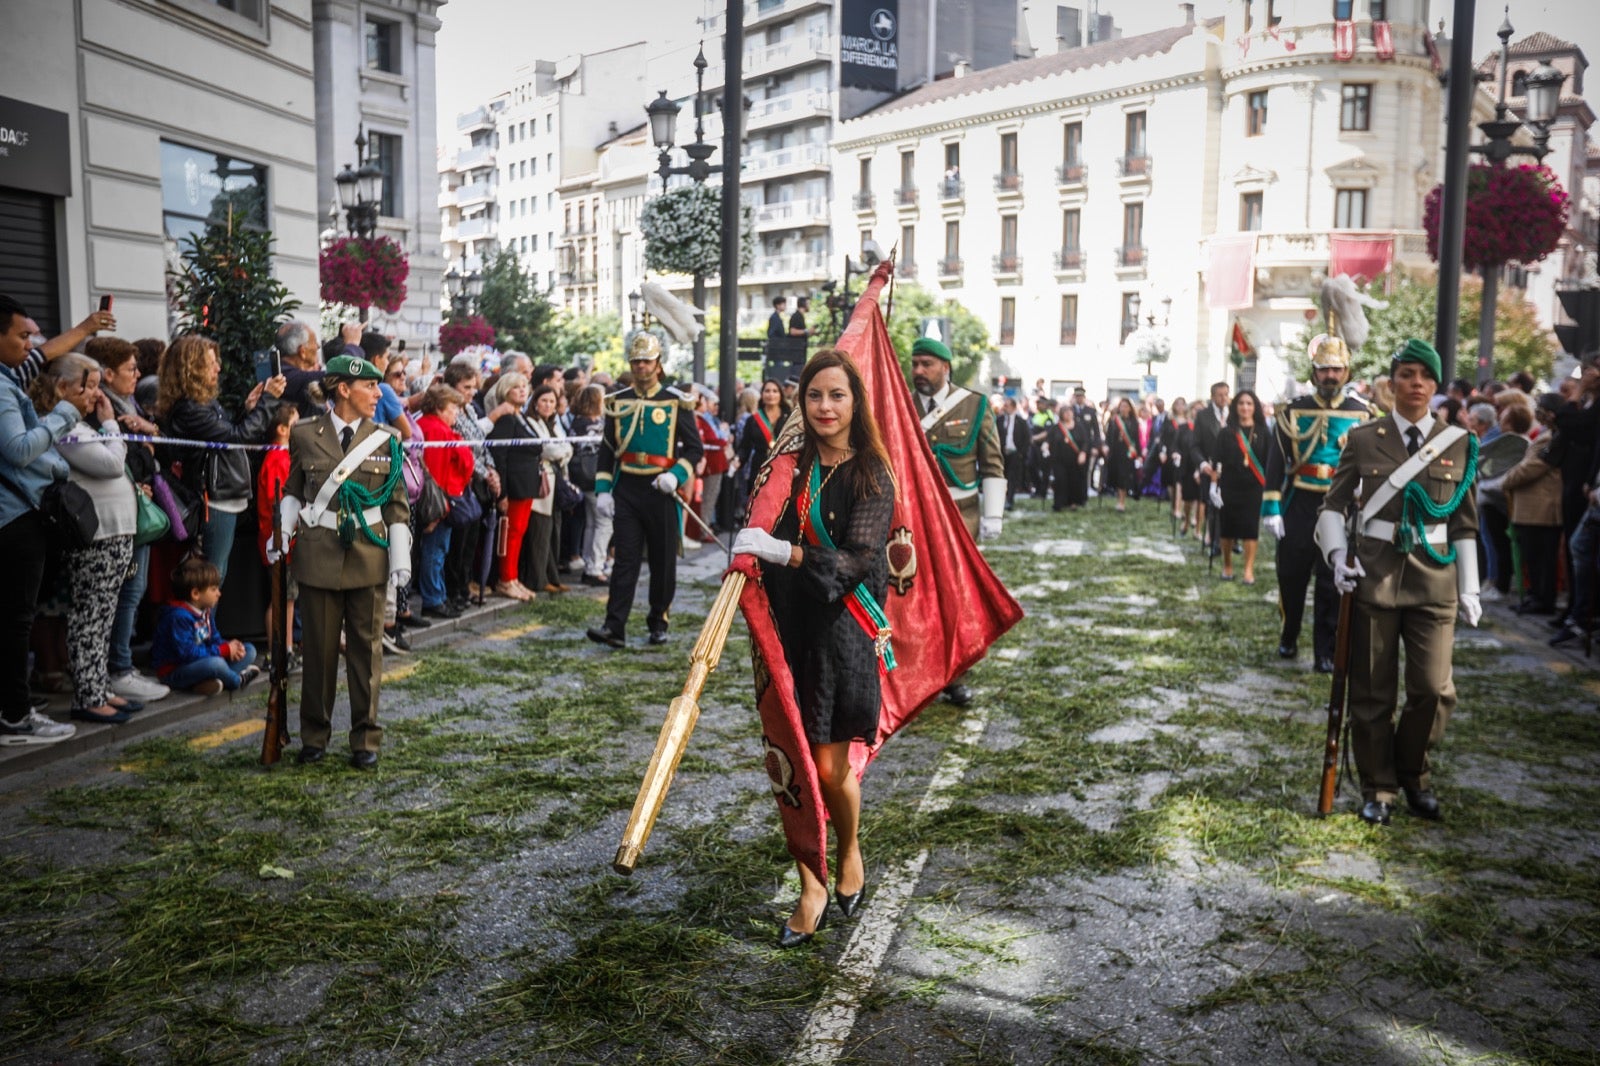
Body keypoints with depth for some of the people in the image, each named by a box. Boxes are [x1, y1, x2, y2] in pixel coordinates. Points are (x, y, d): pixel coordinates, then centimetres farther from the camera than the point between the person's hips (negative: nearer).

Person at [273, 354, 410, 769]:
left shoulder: (386, 440, 3)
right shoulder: (305, 435, 1)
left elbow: (397, 503, 4)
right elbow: (293, 492, 11)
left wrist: (401, 556, -3)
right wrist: (281, 536, -3)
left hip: (368, 555, 1)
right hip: (319, 553, 0)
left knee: (366, 646, 5)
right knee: (318, 646, 7)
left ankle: (365, 739, 15)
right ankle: (314, 735, 23)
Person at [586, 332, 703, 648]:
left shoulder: (677, 402, 0)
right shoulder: (618, 402, 8)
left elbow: (695, 448, 1)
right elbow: (607, 450, 11)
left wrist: (676, 475, -16)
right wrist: (602, 490, 1)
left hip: (661, 492, -1)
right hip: (625, 492, 1)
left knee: (663, 561, 6)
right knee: (625, 559, -3)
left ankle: (658, 623, 20)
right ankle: (615, 626, -6)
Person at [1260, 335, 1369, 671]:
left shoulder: (1361, 414, 4)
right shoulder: (1295, 411, 3)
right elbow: (1276, 460, 0)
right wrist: (1271, 507, -6)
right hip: (1299, 506, 1)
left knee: (1332, 582, 1)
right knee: (1291, 576, 10)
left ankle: (1325, 652, 9)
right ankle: (1288, 637, 31)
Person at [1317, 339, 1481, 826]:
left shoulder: (1458, 443, 4)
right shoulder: (1363, 439, 1)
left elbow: (1465, 521, 8)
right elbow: (1334, 504, 4)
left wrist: (1469, 588, 6)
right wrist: (1338, 557, -12)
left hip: (1433, 578, 1)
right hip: (1374, 574, -1)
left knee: (1433, 688, -3)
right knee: (1373, 691, 5)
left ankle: (1413, 774, 23)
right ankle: (1378, 788, 21)